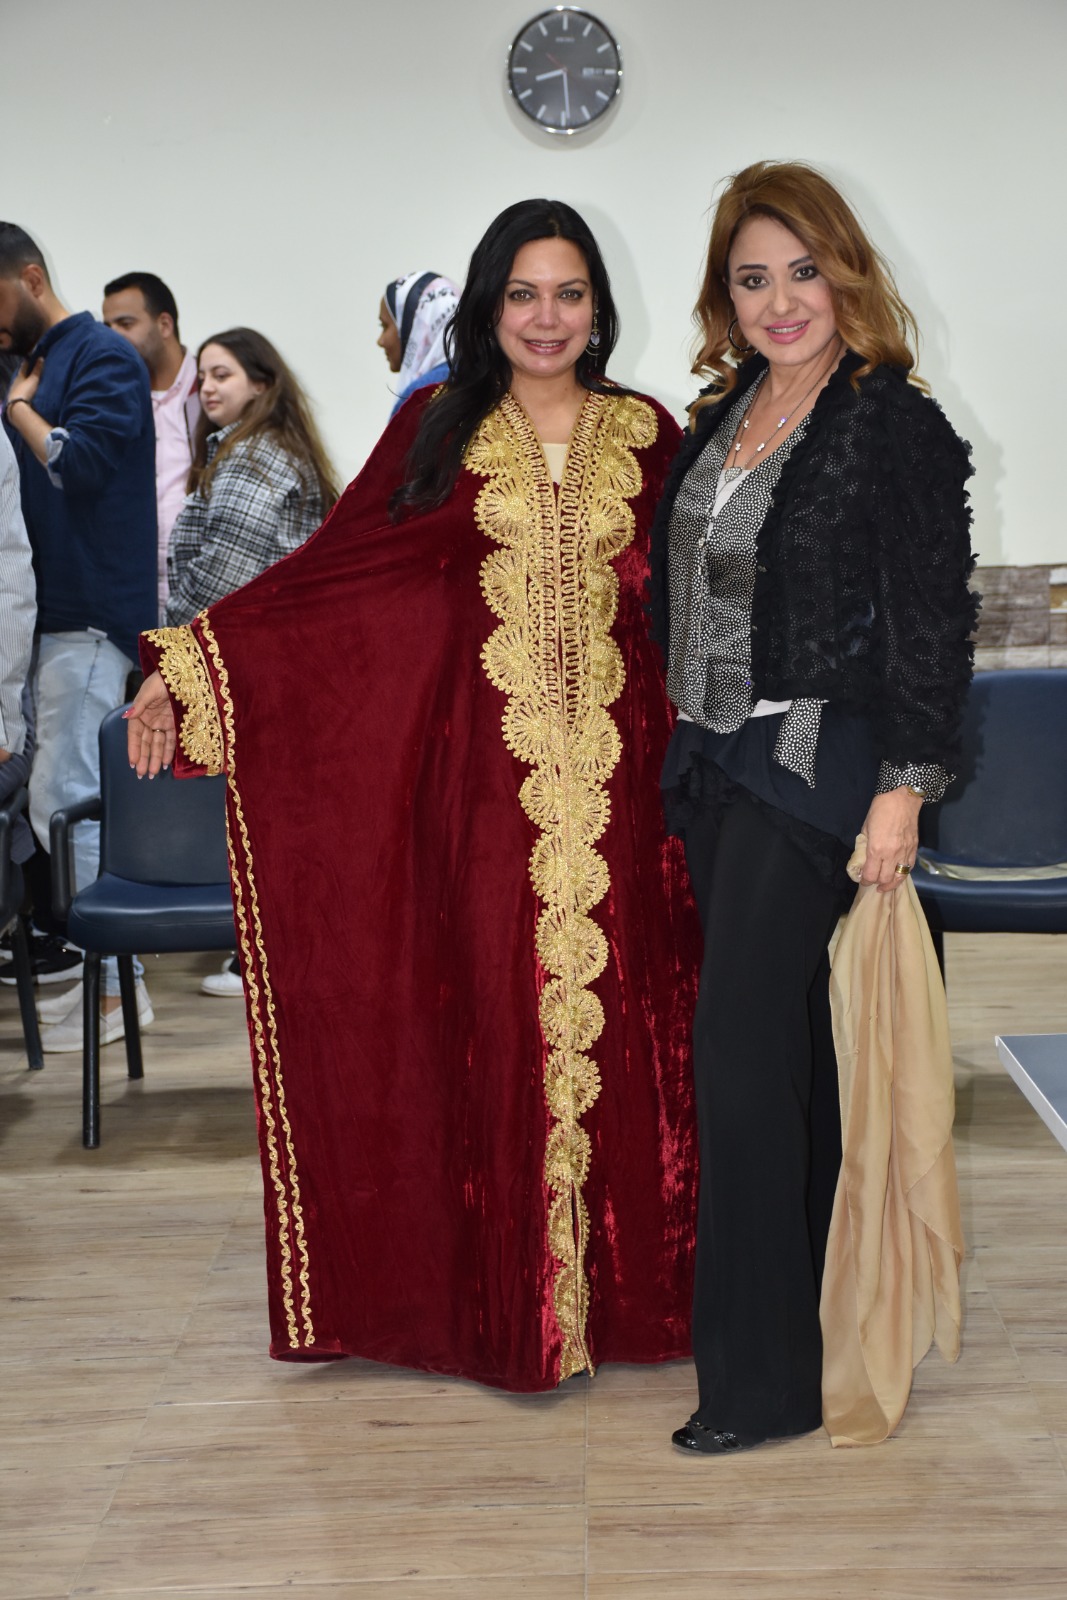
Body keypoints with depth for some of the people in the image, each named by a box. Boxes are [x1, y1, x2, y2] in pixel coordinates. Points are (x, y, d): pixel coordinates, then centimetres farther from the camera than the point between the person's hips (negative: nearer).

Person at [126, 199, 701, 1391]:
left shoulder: (648, 436, 11)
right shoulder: (438, 430, 7)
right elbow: (338, 564, 2)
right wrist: (192, 664, -5)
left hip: (621, 778, 1)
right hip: (485, 779, -1)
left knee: (622, 1015, 3)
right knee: (492, 1020, 1)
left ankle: (629, 1284, 18)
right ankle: (505, 1301, 14)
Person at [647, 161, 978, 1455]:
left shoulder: (898, 427, -9)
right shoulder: (721, 419, 12)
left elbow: (930, 624, -12)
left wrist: (904, 786, -16)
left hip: (814, 768, -7)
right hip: (714, 765, 7)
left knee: (740, 1051, -9)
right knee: (783, 1039, 15)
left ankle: (761, 1378, 2)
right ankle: (811, 1298, 30)